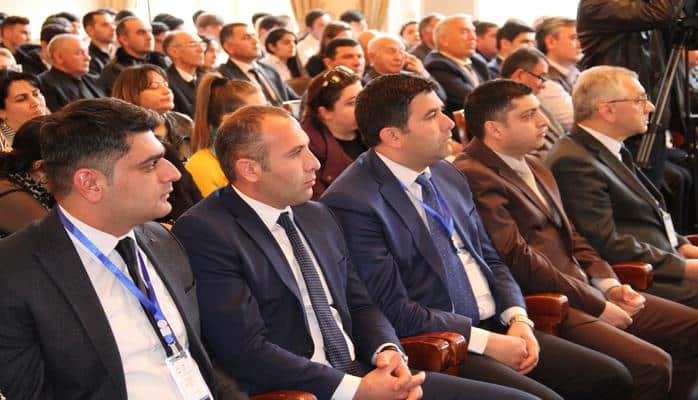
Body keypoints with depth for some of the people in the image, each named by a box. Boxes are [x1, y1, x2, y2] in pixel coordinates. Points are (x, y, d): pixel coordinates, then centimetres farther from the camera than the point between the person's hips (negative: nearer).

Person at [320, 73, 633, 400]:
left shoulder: (447, 175, 12)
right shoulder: (351, 202, -14)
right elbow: (394, 310, -16)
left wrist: (518, 318, 0)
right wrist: (486, 342, -16)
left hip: (497, 327, 8)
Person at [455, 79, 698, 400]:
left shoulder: (534, 168, 20)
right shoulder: (473, 177, -14)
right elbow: (519, 262, -18)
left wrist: (609, 285, 3)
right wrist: (597, 304, -13)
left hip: (585, 293, 10)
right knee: (651, 364, -24)